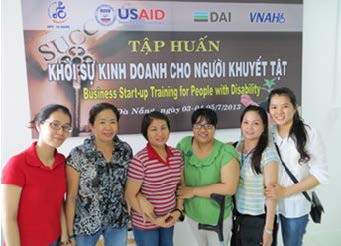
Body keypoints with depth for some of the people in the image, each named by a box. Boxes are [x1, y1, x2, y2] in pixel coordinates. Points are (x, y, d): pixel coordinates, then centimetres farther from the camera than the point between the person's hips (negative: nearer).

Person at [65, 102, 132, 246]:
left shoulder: (126, 150, -6)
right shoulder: (78, 155, -16)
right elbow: (71, 197, -11)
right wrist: (70, 233, -9)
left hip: (118, 223, 3)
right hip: (85, 225, -2)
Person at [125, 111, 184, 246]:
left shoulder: (177, 155, -5)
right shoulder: (139, 160, -23)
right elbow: (130, 195, -16)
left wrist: (178, 210, -3)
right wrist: (154, 220, -13)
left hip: (168, 220, 5)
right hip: (145, 223, -5)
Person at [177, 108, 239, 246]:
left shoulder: (226, 153, -23)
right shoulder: (184, 145, -12)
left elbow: (229, 188, -28)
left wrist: (193, 191, -25)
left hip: (218, 218, -3)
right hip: (192, 215, 4)